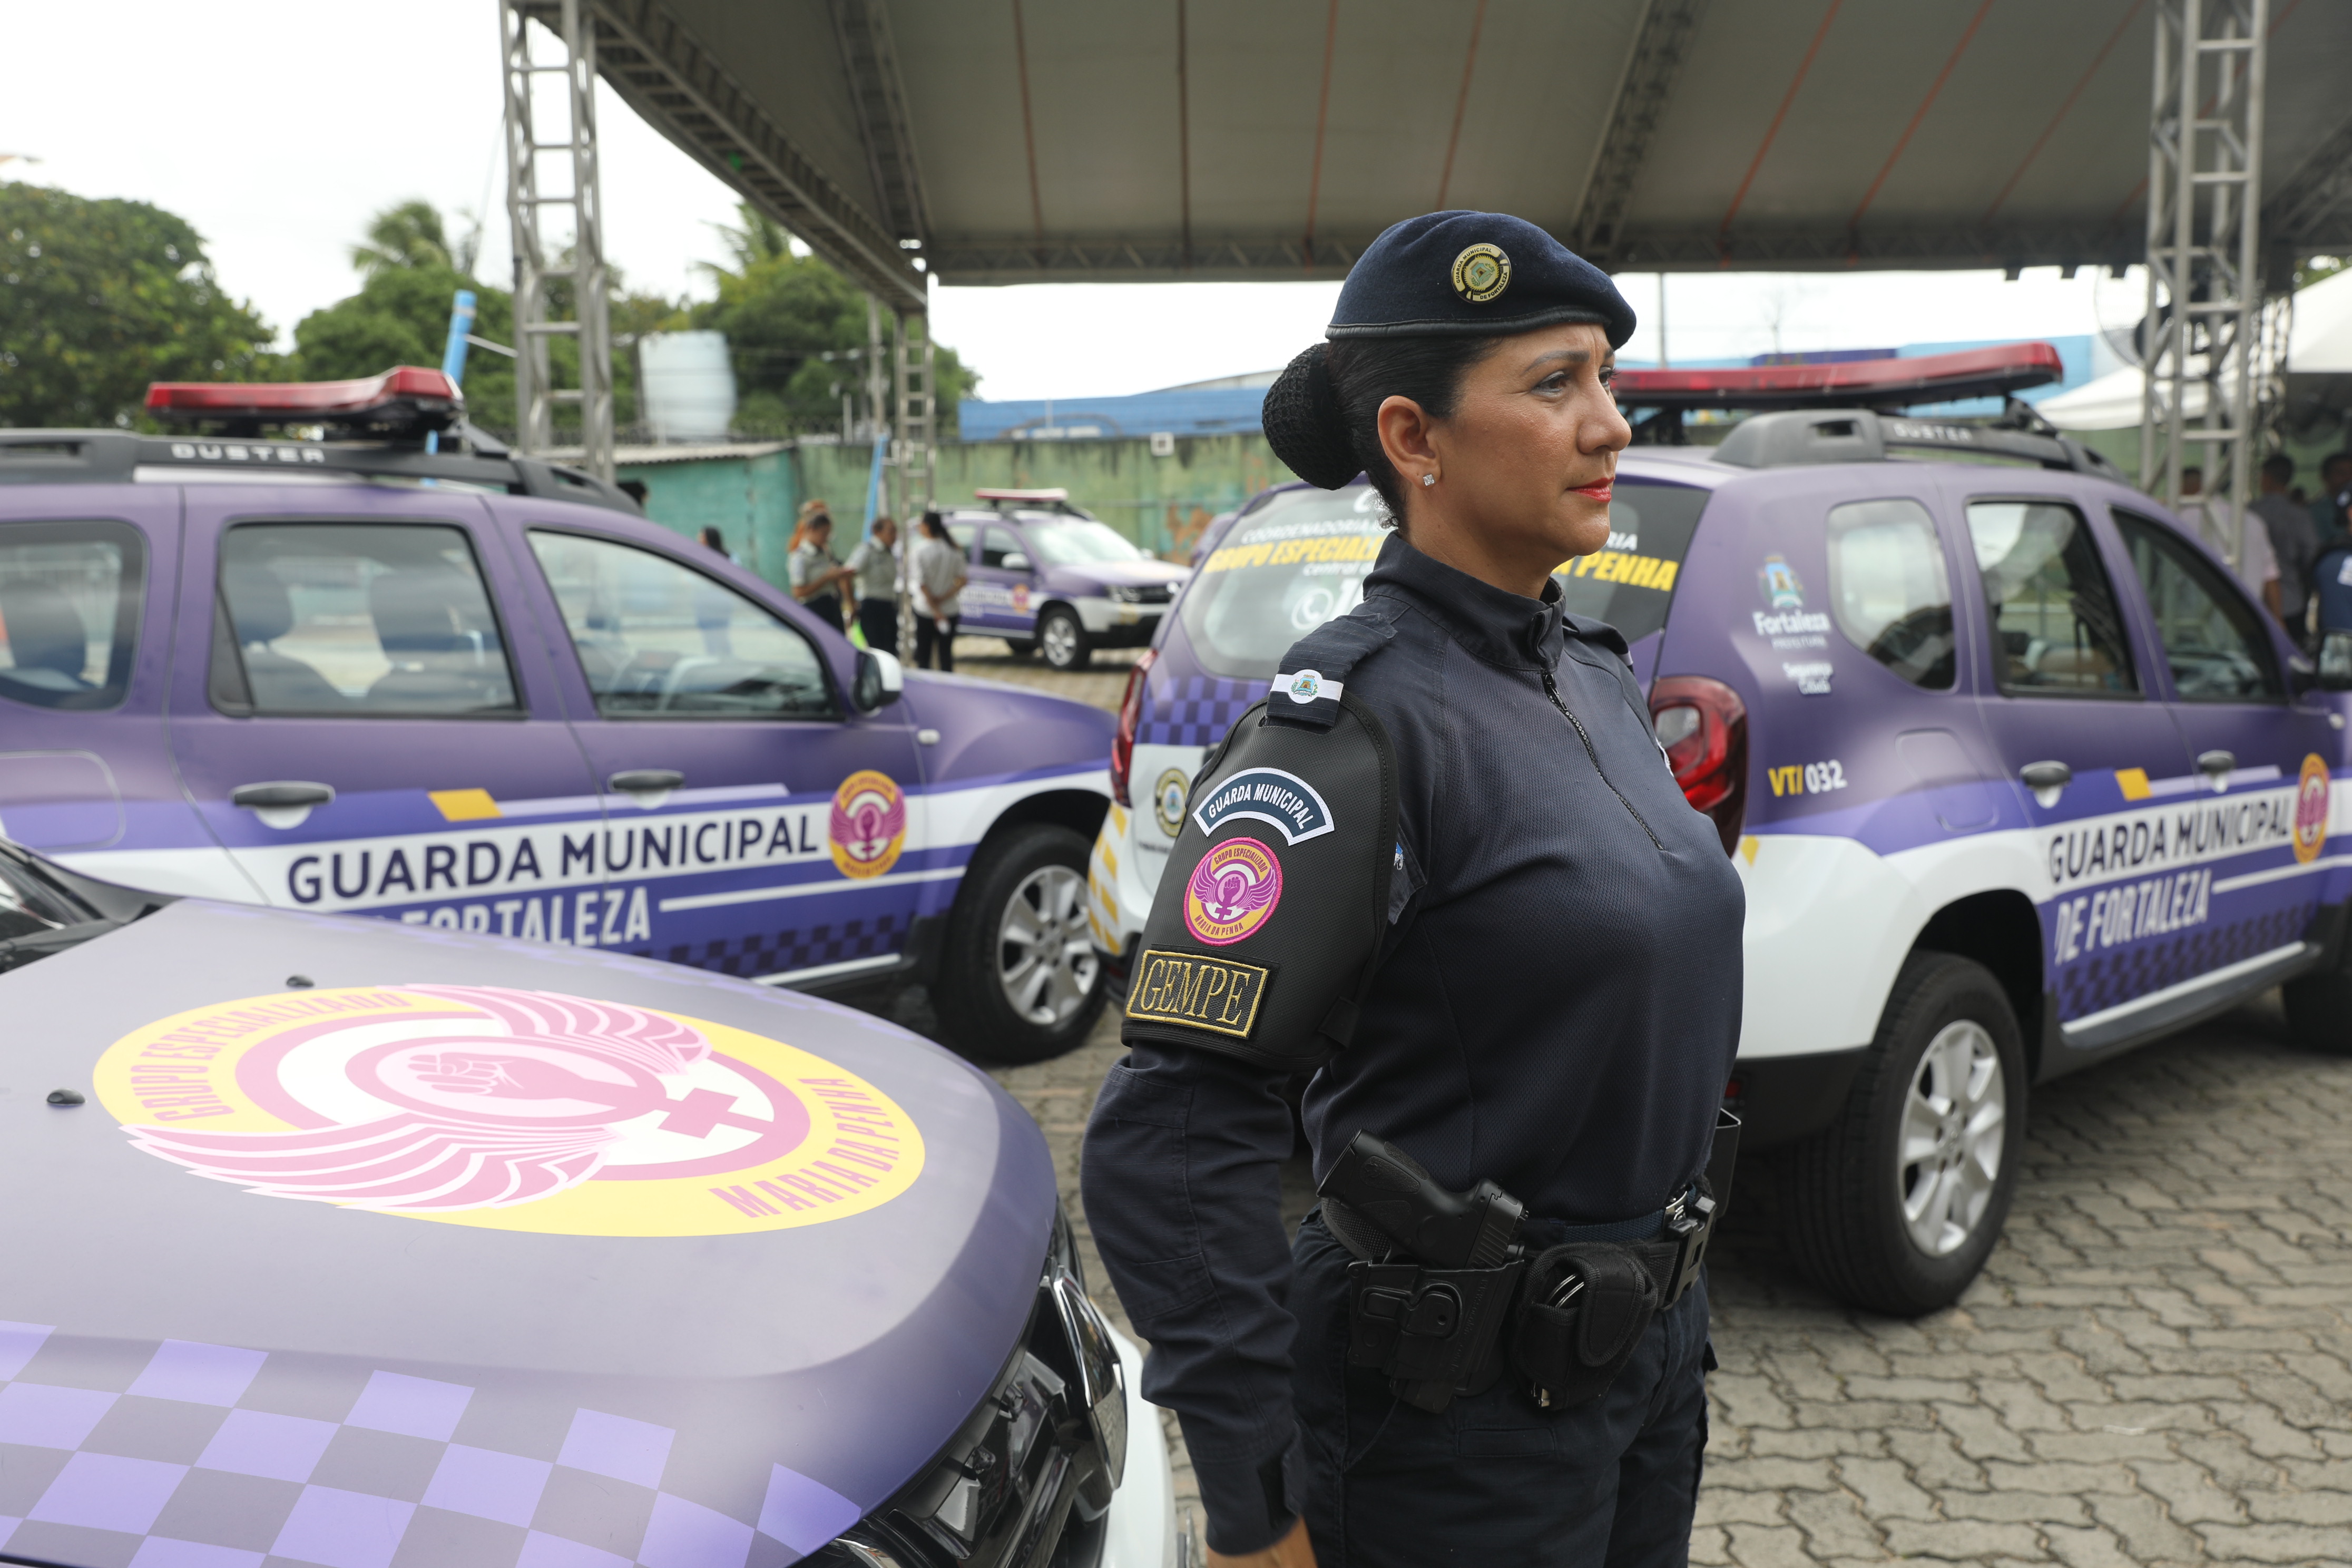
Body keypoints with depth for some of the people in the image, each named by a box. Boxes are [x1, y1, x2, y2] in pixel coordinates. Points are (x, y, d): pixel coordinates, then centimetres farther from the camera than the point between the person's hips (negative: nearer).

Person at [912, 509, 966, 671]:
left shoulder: (920, 550, -10)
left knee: (923, 657, 5)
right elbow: (961, 581, -2)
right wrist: (944, 598, -8)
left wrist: (936, 610, -12)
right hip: (951, 609, 3)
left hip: (925, 611, -3)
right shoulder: (955, 550, 2)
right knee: (946, 654, 9)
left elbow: (922, 584, -13)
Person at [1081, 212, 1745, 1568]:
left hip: (1649, 1353, 8)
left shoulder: (1599, 676, 4)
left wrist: (1665, 1297, 19)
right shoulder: (1352, 723, -22)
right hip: (1457, 1409, -8)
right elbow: (1174, 1131, -26)